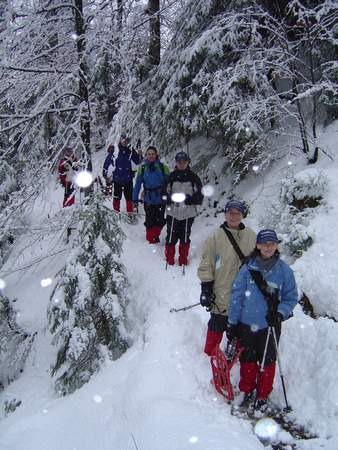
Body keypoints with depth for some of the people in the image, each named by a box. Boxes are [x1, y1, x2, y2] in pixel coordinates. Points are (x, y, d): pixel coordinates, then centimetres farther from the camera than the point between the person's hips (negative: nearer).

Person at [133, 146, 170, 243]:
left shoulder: (162, 167, -4)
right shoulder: (142, 168, 0)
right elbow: (137, 184, 4)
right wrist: (135, 199, 1)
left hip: (161, 198, 0)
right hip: (148, 200, 0)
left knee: (160, 220, 9)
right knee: (150, 221, 1)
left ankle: (156, 236, 34)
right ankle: (151, 240, 19)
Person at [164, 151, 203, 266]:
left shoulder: (193, 177, 0)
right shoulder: (171, 176, 2)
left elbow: (199, 197, 0)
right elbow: (164, 193, 5)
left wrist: (188, 199, -18)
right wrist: (171, 198, -16)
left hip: (188, 214, 0)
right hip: (173, 213, 0)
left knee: (185, 237, 8)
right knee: (171, 237, 3)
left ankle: (183, 259, 24)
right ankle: (169, 259, 21)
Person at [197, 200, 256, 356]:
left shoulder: (251, 236, 1)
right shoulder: (216, 237, -10)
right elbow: (206, 265, -6)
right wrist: (206, 288, -9)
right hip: (221, 294, -3)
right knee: (217, 327, 9)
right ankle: (210, 355, 29)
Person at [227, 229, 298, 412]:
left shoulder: (284, 270, -7)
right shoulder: (248, 268, -7)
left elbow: (291, 297, 2)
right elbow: (237, 295, -2)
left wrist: (280, 313, -15)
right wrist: (232, 323, -1)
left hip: (270, 326, 0)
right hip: (246, 323, 1)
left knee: (267, 361, 11)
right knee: (247, 359, 14)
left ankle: (262, 397, 31)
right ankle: (246, 391, 35)